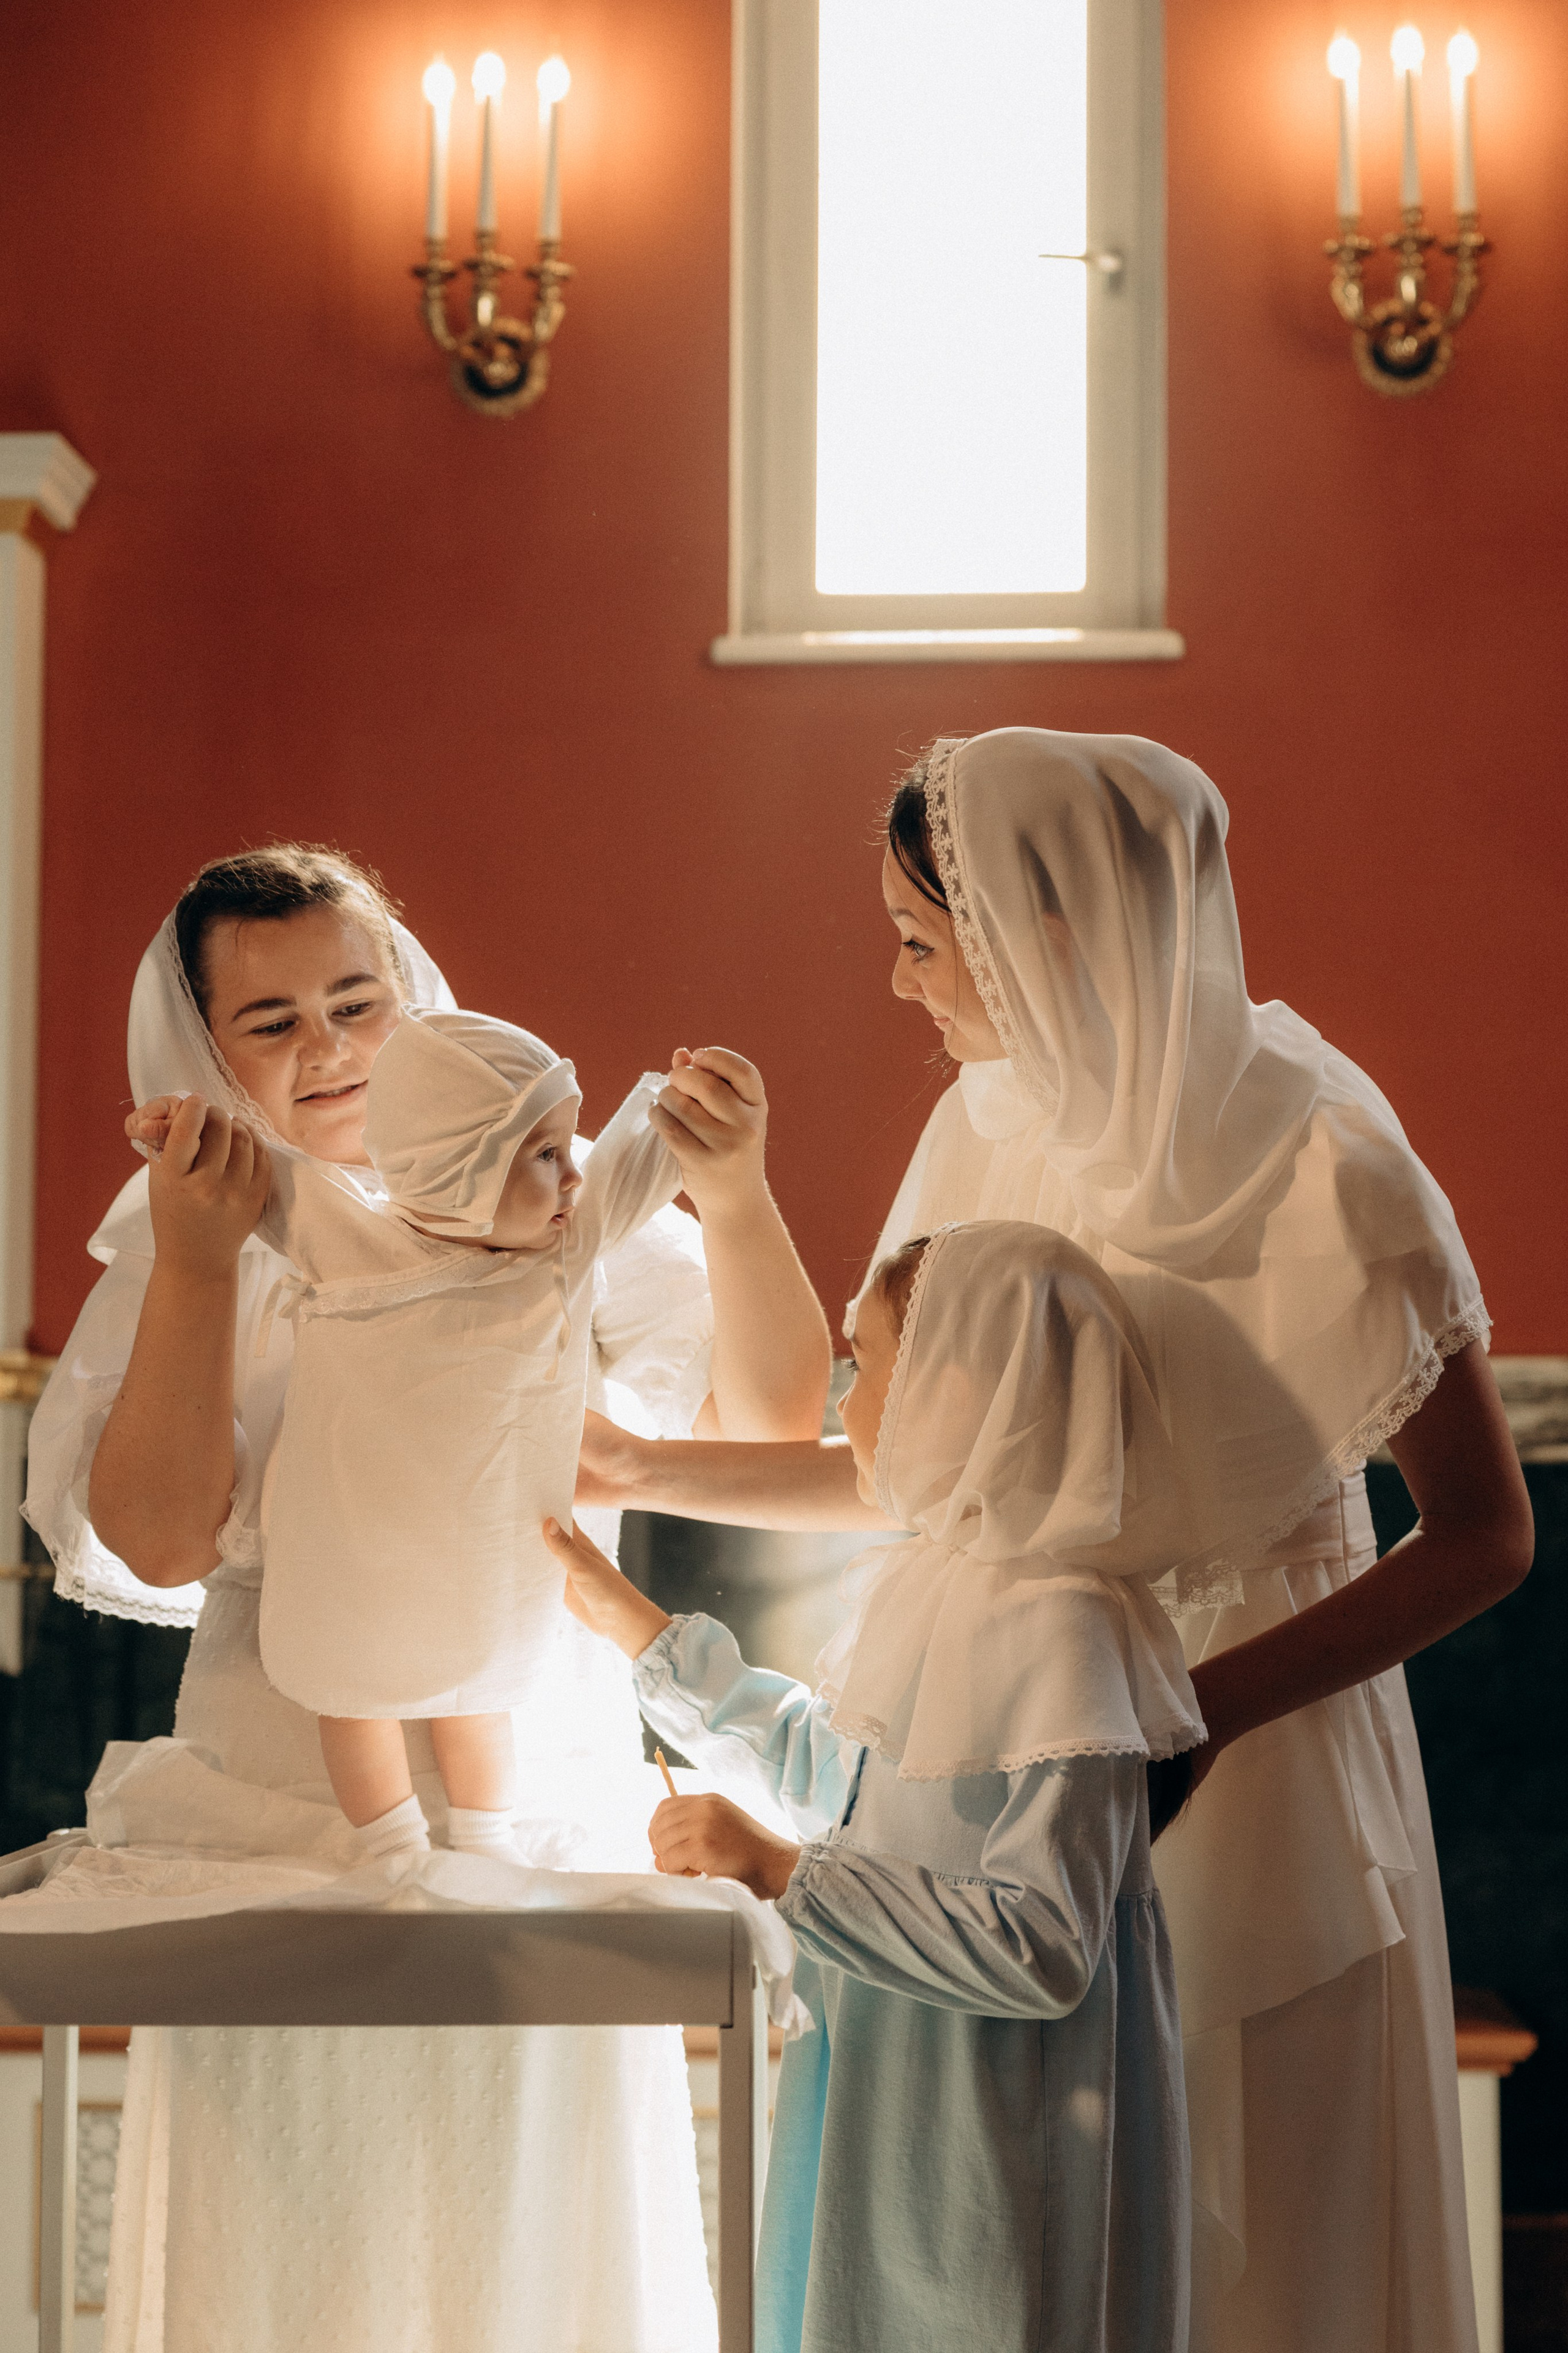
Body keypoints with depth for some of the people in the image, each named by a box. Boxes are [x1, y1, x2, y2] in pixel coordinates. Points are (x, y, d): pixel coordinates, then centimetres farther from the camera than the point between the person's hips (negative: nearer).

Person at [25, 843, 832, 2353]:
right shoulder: (182, 1240, 1)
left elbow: (771, 1416, -6)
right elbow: (160, 1545, -12)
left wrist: (734, 1204, -21)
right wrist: (196, 1264, -17)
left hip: (546, 1782, 1)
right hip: (289, 1813, 0)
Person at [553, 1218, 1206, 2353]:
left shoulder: (1059, 1631, -23)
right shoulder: (927, 1592, 7)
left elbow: (1042, 1948, -27)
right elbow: (819, 1766, 26)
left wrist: (780, 1871, -25)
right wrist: (628, 1620, 26)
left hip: (998, 2163, -9)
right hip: (878, 2123, 9)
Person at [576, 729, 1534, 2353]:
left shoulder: (1317, 1169, -16)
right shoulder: (993, 1133, 2)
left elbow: (1484, 1537, -12)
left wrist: (1210, 1705, -21)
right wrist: (648, 1474, 10)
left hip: (1244, 1785, -5)